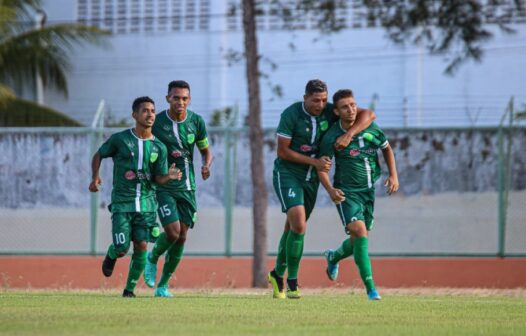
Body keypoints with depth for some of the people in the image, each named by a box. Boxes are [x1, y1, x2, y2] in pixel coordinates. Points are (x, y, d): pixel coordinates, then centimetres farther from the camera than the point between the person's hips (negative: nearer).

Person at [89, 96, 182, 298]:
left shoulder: (159, 148, 4)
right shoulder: (119, 139, -4)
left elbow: (158, 178, 6)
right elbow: (99, 155, 9)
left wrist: (169, 176, -16)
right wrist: (95, 177, -6)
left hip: (146, 203, 2)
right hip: (122, 202, -2)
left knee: (141, 246, -6)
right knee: (121, 249, -8)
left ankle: (130, 288, 10)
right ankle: (111, 256, 31)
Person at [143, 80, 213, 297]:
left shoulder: (196, 122, 0)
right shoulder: (156, 122, -9)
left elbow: (206, 150, 11)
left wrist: (206, 165, -11)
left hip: (187, 187, 4)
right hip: (163, 187, -4)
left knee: (181, 238, 3)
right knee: (172, 232, -18)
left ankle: (163, 285, 17)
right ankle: (152, 259, 16)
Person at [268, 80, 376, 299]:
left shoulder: (330, 112, -5)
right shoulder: (291, 115, -16)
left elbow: (367, 115, -7)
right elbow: (282, 151, -14)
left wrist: (349, 134, -23)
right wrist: (314, 162, -18)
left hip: (311, 178, 5)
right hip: (287, 175, -5)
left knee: (293, 228, 13)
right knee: (299, 225, -20)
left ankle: (277, 273, 32)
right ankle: (292, 282, -11)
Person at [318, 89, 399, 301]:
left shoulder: (371, 129, -5)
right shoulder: (332, 137, -15)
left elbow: (387, 148, 13)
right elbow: (322, 166, -8)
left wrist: (393, 175, 3)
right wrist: (330, 190, -24)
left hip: (368, 190, 5)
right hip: (346, 193, -5)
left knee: (359, 239, 14)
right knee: (360, 232, -21)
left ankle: (333, 257, 49)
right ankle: (370, 288, -19)